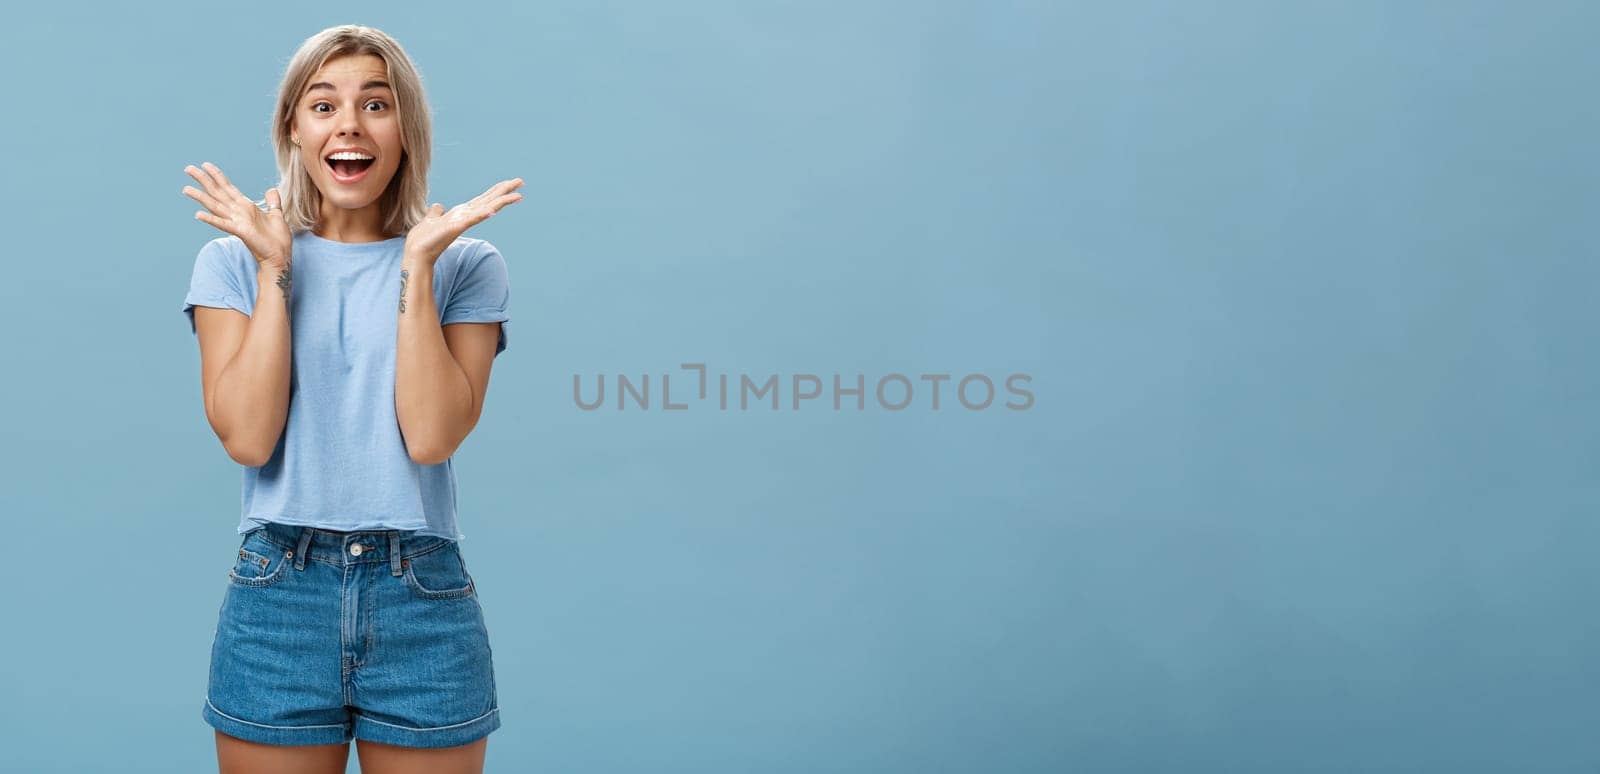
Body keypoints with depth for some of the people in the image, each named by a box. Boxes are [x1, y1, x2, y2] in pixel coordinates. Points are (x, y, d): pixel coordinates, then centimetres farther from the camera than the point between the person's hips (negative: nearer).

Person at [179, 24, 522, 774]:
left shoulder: (466, 266, 2)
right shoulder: (233, 261, 4)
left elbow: (430, 436, -11)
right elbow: (247, 437, -9)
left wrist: (417, 266, -12)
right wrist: (273, 270, -8)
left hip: (425, 604, 0)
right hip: (277, 599, 0)